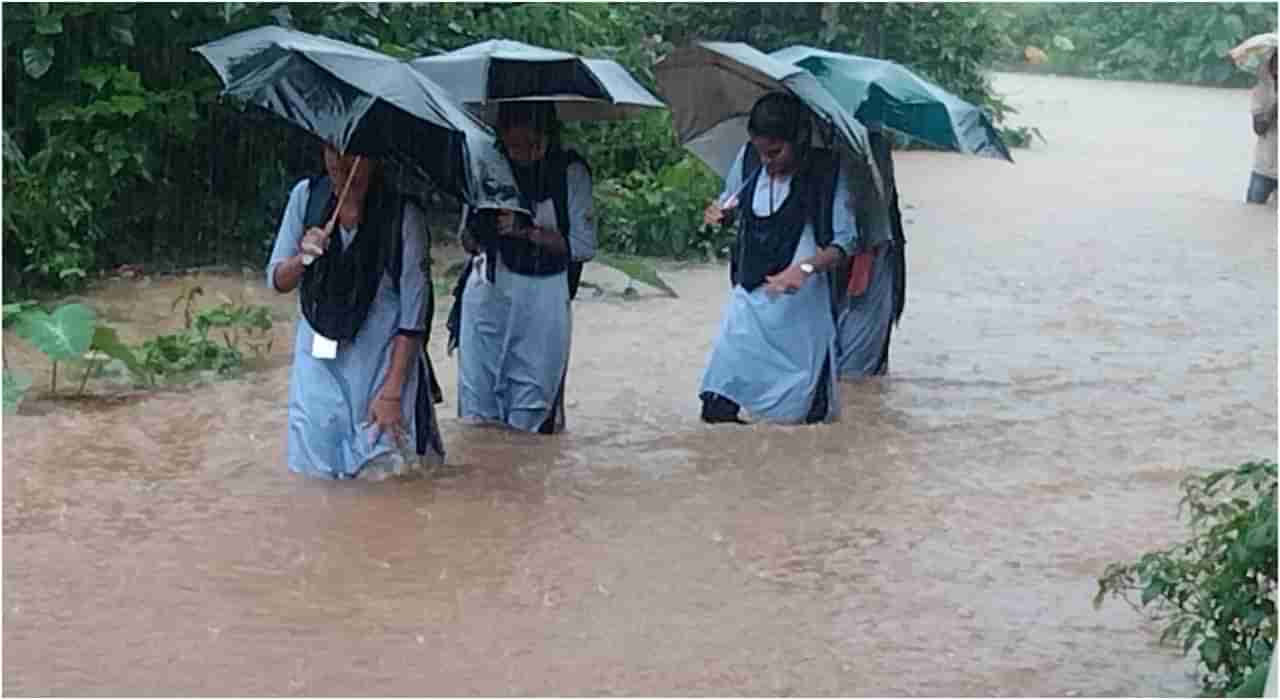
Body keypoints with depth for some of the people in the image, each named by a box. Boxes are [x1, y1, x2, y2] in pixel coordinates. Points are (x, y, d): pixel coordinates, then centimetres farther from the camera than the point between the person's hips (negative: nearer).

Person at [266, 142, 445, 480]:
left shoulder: (403, 214, -16)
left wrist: (392, 391, -15)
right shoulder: (306, 196, -5)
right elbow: (276, 281, 3)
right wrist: (302, 259, -20)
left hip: (382, 360, -3)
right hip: (318, 354, 3)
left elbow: (413, 312, -13)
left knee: (380, 465, -4)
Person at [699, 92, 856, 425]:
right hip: (749, 297, 4)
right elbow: (729, 199, 19)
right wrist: (716, 211, -5)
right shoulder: (748, 159, 0)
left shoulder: (828, 170, -11)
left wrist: (806, 267, -30)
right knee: (717, 408, -2)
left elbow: (844, 241, -12)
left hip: (801, 304, -4)